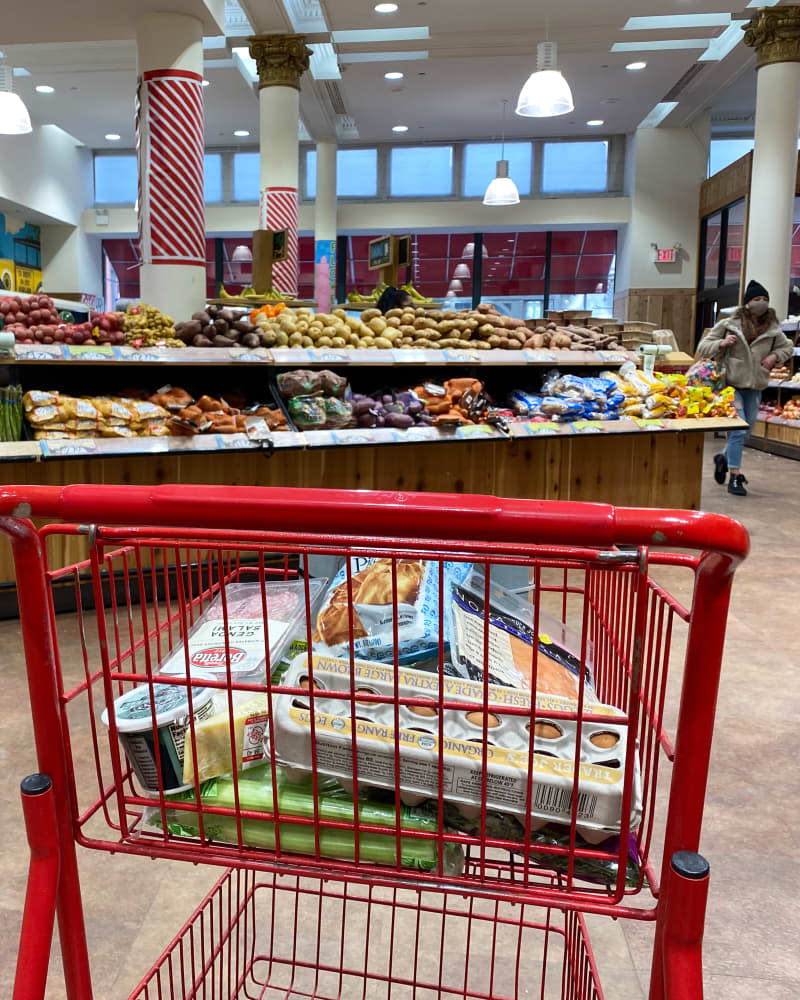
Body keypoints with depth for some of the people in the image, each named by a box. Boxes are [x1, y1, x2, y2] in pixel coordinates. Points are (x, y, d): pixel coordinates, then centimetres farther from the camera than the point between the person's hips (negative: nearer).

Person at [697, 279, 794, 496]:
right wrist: (721, 344, -18)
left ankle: (724, 457, 40)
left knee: (746, 430, 14)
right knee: (738, 430, -13)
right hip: (732, 384, -5)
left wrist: (775, 356, 1)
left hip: (755, 388, 5)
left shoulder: (773, 329, 6)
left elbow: (787, 347, 22)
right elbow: (703, 347, 1)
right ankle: (735, 476, -5)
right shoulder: (729, 324, -4)